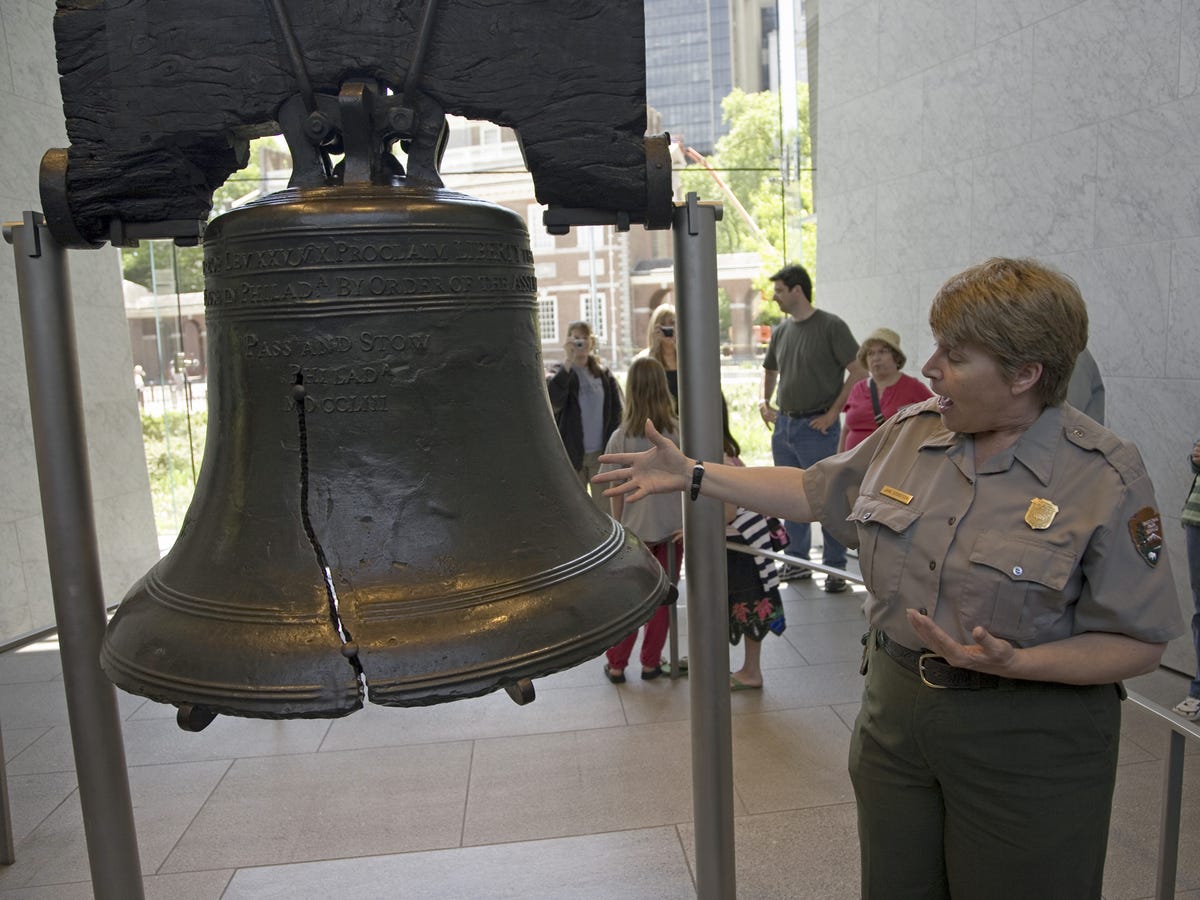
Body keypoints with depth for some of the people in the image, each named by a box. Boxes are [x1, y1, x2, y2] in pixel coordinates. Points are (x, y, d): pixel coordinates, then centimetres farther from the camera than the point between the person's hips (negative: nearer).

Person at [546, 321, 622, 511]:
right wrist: (568, 361, -26)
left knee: (605, 509, 5)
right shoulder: (561, 373, -2)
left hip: (601, 453, 1)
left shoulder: (604, 374, 5)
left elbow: (616, 411, 6)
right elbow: (553, 398, -24)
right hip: (572, 454, -1)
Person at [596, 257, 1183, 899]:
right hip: (894, 714, 5)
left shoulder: (1105, 477, -16)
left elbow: (1139, 644, -12)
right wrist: (692, 475, 7)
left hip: (1025, 750, -4)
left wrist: (1013, 664, -27)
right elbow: (816, 491, 10)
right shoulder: (910, 431, -1)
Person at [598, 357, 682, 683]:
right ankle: (651, 662, 21)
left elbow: (618, 493, -5)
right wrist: (688, 521, 2)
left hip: (636, 528, 0)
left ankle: (616, 664, 19)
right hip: (673, 526, 1)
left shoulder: (621, 437, -11)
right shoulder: (678, 432, -9)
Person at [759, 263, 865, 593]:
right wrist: (764, 402, 10)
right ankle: (798, 560, 25)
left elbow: (859, 371, -12)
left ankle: (835, 567, 8)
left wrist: (832, 413, -13)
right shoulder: (781, 331, 12)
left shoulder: (830, 326, -8)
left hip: (817, 427, -7)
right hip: (784, 424, 7)